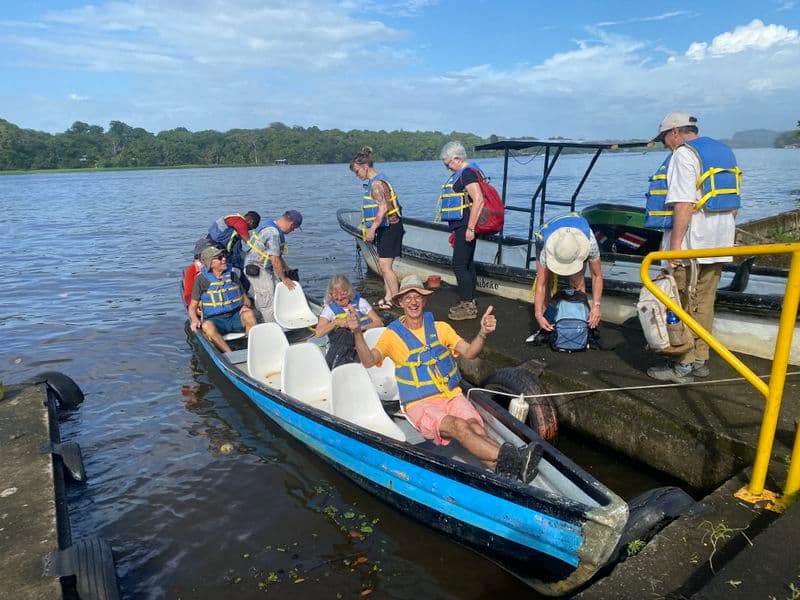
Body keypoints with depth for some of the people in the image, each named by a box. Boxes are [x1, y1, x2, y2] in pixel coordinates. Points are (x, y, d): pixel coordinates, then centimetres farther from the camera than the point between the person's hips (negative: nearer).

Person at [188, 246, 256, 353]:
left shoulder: (232, 275, 10)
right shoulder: (202, 279, 1)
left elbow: (245, 298, 17)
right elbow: (192, 307, 5)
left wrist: (245, 306, -6)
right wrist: (195, 320, -16)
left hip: (235, 317, 2)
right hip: (215, 320, -2)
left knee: (248, 314, -31)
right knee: (207, 326, -37)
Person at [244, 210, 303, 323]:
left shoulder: (274, 228, 9)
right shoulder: (273, 232, -24)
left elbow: (277, 255, 19)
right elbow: (275, 260, -22)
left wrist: (288, 271, 20)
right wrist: (284, 279, -12)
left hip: (266, 268, 10)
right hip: (256, 269, -10)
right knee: (269, 303, -6)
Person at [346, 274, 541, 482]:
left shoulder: (440, 328, 13)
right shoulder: (392, 334, 4)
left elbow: (469, 352, 0)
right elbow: (368, 361, -12)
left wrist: (483, 333, -20)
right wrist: (357, 332, -30)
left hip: (452, 395, 4)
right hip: (420, 404, -3)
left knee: (477, 429, -27)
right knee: (458, 426, -32)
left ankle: (506, 476, -47)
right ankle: (511, 457, -47)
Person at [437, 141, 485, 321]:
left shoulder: (468, 173, -14)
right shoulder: (460, 174, 18)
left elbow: (478, 199, -25)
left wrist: (470, 228, -25)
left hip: (465, 226, -11)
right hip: (461, 226, 11)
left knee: (459, 266, -9)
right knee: (468, 265, 15)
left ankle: (467, 306, -2)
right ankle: (470, 303, 24)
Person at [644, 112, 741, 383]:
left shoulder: (683, 154, -10)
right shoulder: (724, 152, 18)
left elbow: (684, 203, -21)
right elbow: (733, 203, 20)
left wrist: (675, 244, -22)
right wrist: (723, 234, 24)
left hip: (690, 241, -9)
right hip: (717, 244, 9)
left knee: (682, 304, -2)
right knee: (704, 303, 14)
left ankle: (683, 365, 3)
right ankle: (700, 360, 21)